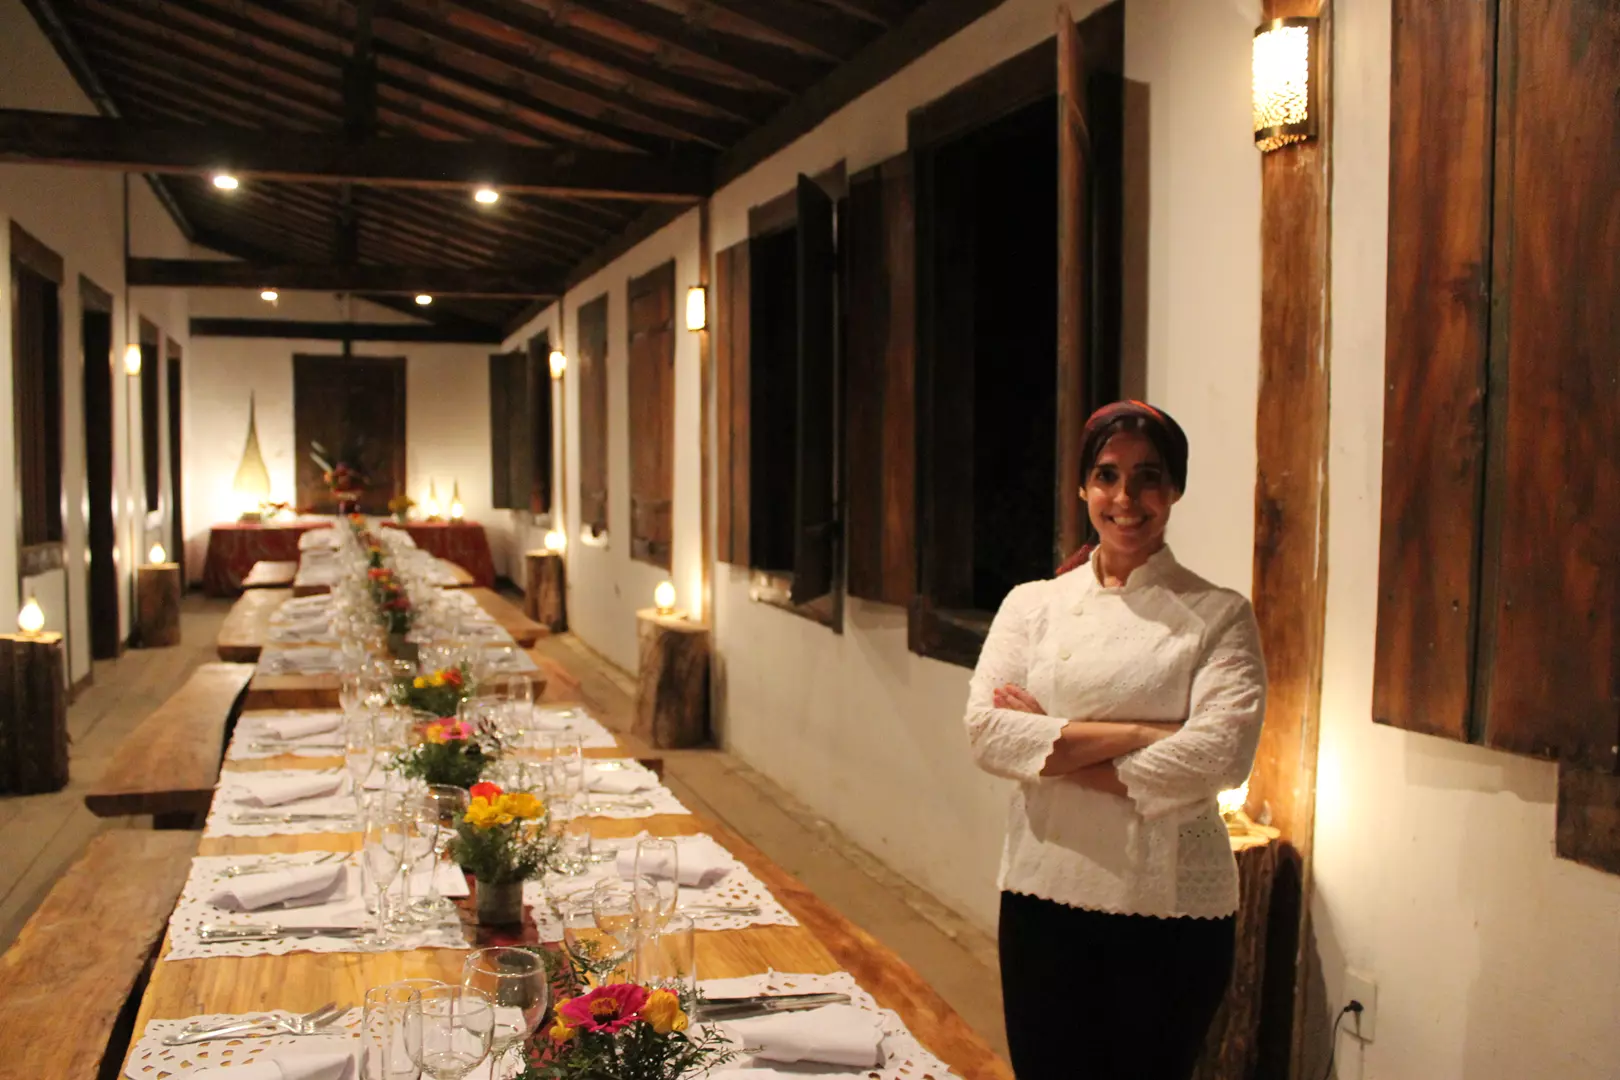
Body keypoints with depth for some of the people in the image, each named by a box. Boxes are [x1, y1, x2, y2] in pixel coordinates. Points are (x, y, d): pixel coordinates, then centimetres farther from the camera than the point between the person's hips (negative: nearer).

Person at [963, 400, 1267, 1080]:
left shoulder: (1219, 616, -2)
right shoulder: (1032, 604, 5)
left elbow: (1219, 755, -16)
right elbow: (988, 732, -8)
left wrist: (1057, 749, -13)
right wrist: (1138, 734, -16)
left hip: (1169, 905, -2)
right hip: (1046, 894, 2)